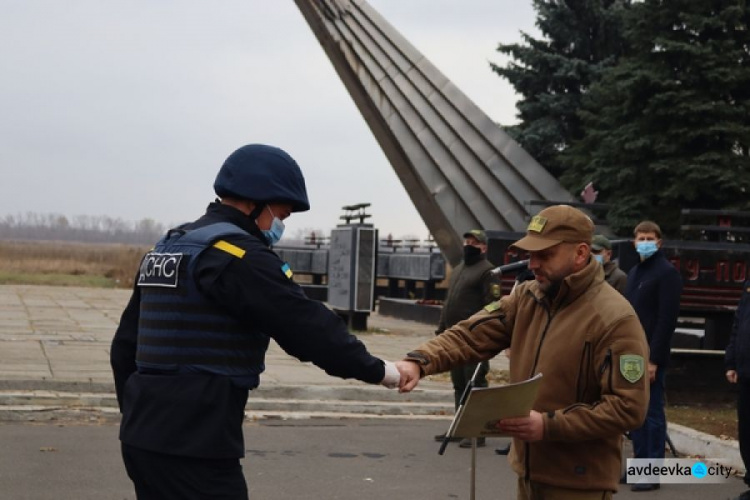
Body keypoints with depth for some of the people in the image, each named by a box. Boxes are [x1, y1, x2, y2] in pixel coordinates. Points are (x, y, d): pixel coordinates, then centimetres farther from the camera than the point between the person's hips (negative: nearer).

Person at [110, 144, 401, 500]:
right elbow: (306, 325, -15)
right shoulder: (237, 255, -13)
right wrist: (374, 370, -5)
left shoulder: (168, 247, 16)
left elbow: (125, 345, 20)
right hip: (191, 448, -10)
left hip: (143, 437, 10)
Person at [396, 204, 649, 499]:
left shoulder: (614, 319, -18)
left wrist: (549, 425, -25)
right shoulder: (526, 298, 4)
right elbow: (472, 334, -4)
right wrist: (419, 361, -22)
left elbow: (629, 407, -21)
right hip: (529, 470, 7)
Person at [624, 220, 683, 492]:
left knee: (652, 413, -3)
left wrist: (653, 359, -19)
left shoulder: (667, 272, -9)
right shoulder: (634, 273, 17)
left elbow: (667, 319, -15)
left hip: (650, 357, -8)